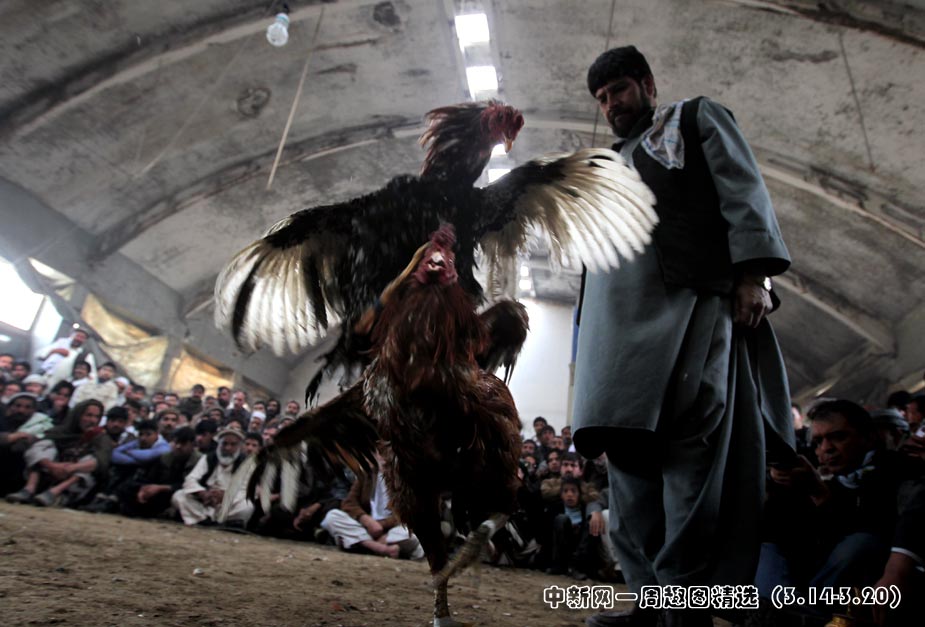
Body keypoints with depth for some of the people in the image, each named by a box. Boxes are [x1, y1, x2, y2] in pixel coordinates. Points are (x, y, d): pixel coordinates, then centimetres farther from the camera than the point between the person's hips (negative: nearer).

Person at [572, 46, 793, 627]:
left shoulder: (698, 118, 20)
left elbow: (744, 193, 4)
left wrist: (753, 273, -12)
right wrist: (591, 327, 16)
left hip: (691, 301, -5)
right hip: (621, 318, 6)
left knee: (690, 441, -15)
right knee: (628, 447, -2)